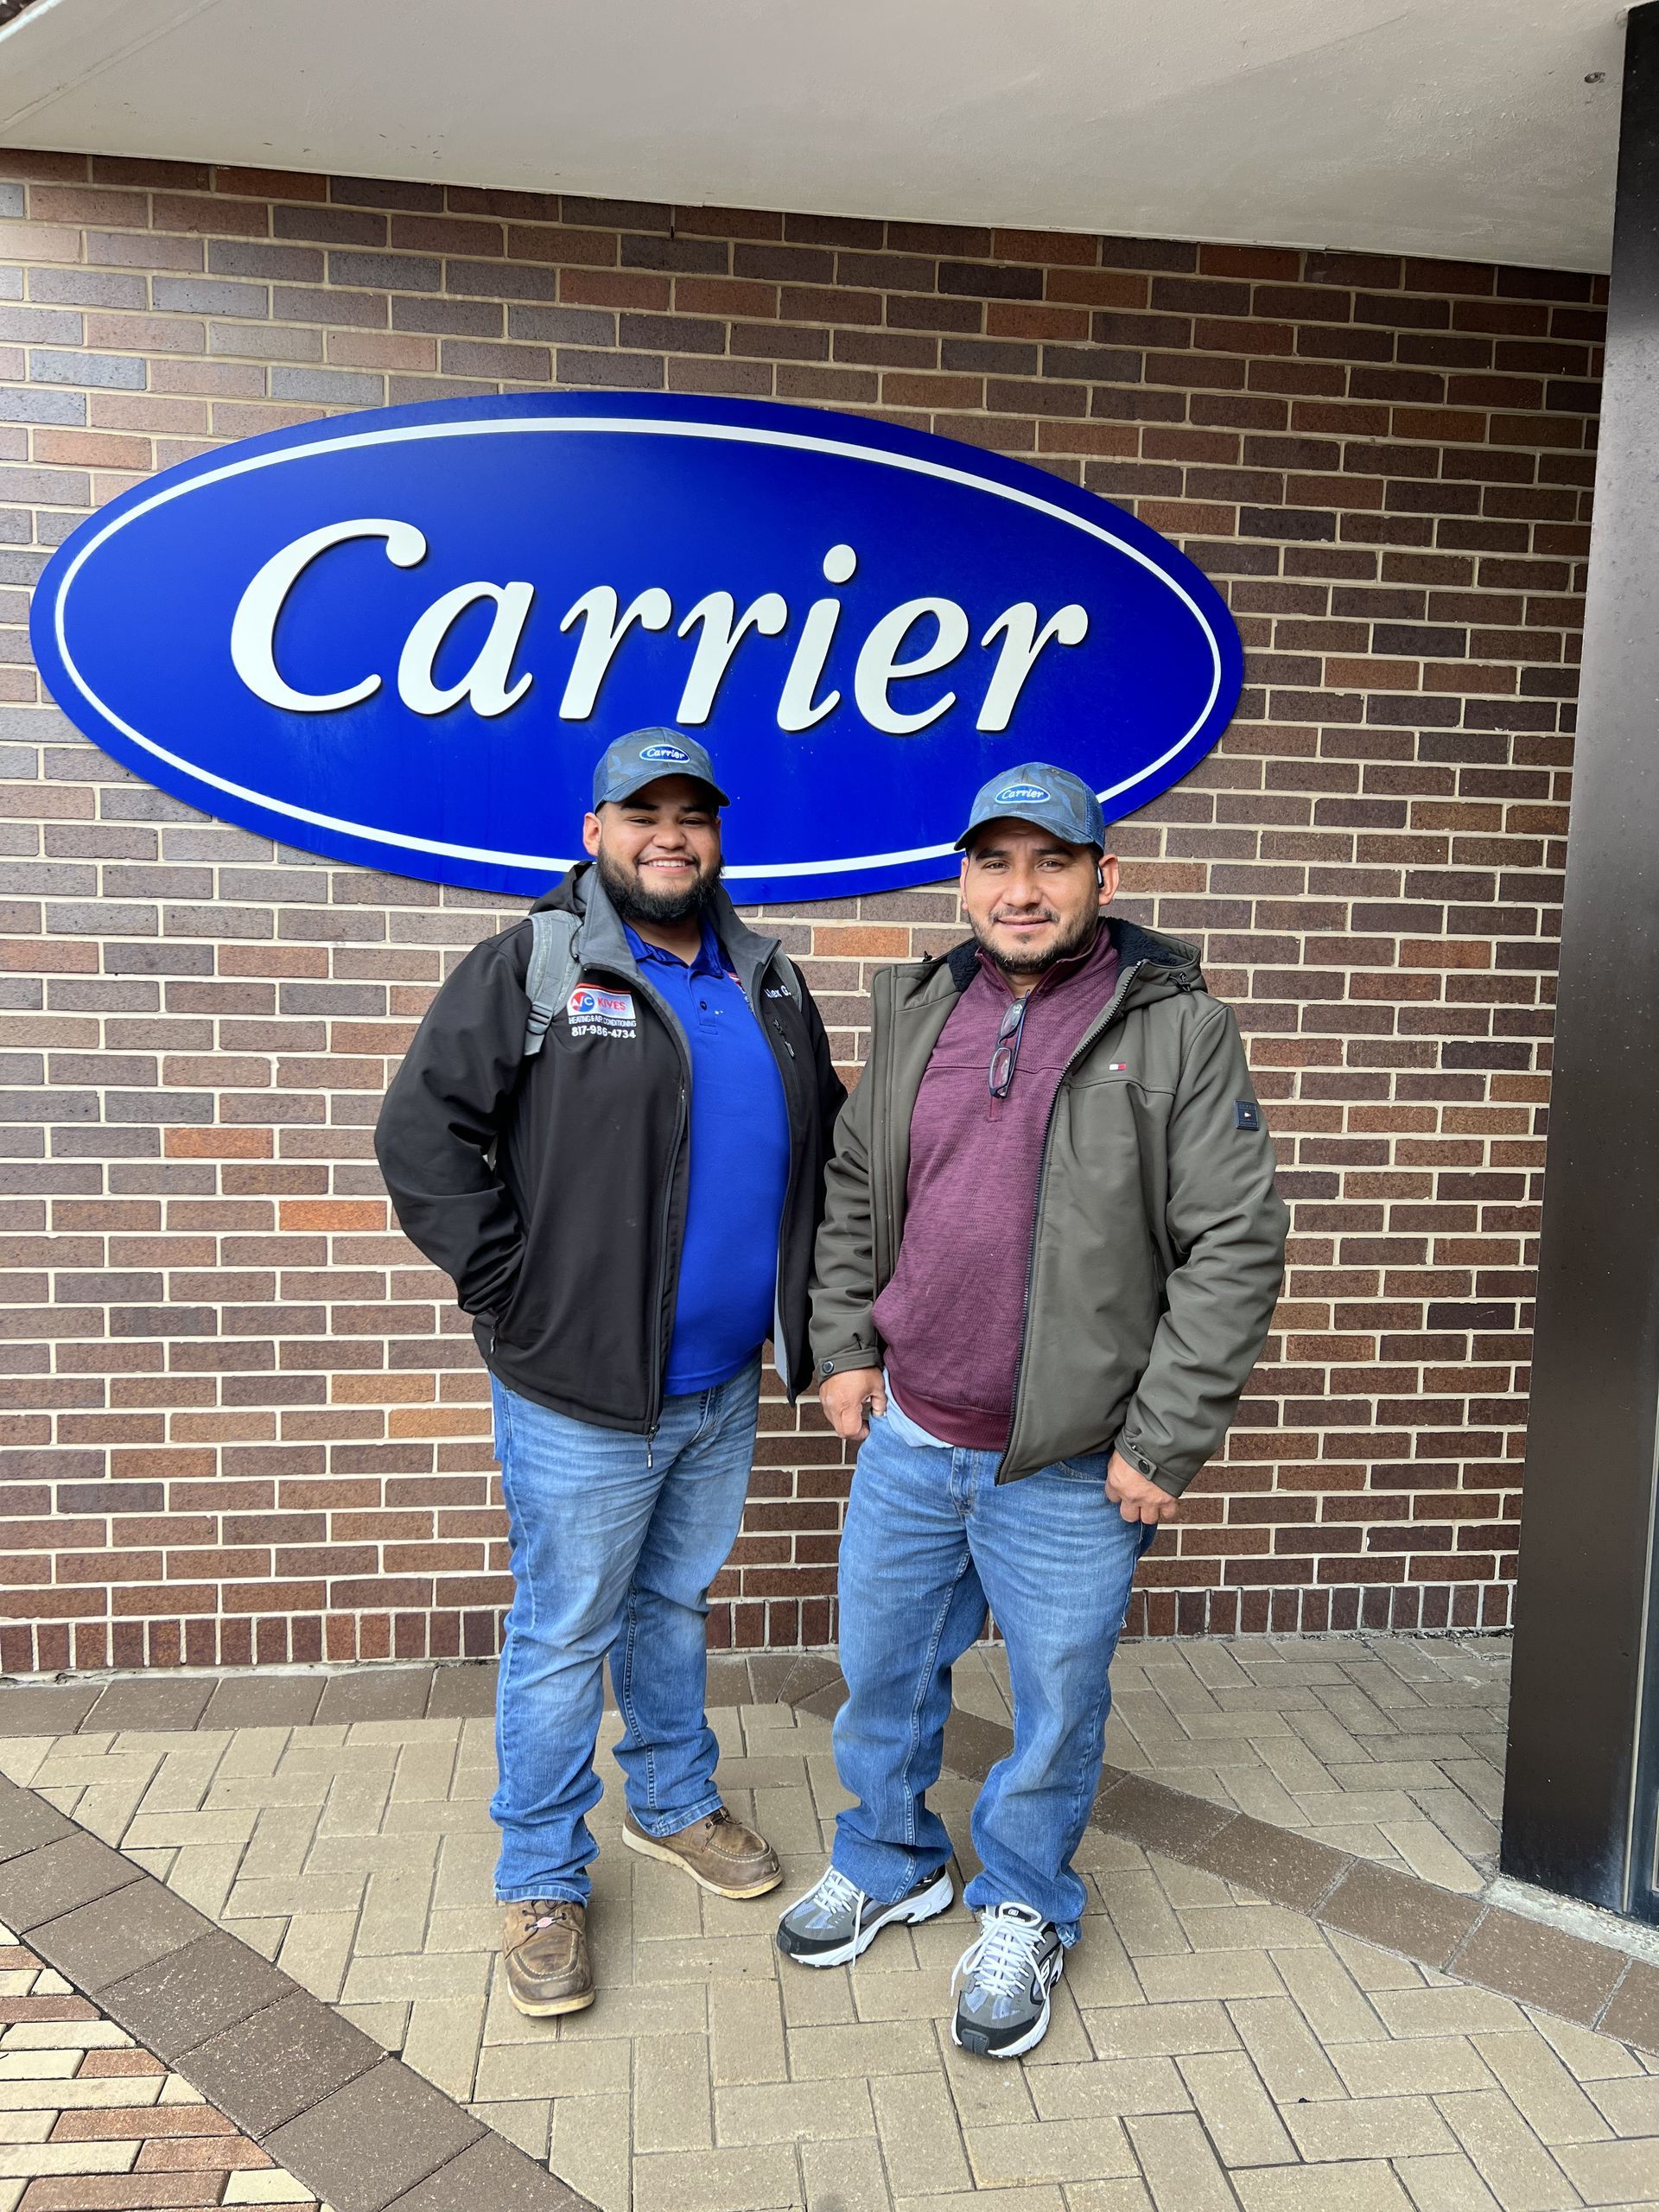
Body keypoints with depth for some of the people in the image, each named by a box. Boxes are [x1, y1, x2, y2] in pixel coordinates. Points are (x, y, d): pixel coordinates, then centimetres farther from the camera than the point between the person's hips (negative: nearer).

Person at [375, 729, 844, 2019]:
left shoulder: (768, 984, 10)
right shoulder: (530, 968, -8)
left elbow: (827, 1138, 20)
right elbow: (424, 1133, -14)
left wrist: (801, 1286, 11)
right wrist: (512, 1288, -16)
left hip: (723, 1385, 6)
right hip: (580, 1392, -5)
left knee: (676, 1606, 23)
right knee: (565, 1638, 8)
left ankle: (675, 1803, 43)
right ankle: (543, 1883, 26)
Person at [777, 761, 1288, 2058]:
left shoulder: (1177, 1027, -10)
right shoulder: (917, 1009, 5)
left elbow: (1237, 1245, -12)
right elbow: (853, 1190, 14)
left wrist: (1165, 1442, -14)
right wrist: (846, 1345, 7)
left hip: (1071, 1466, -4)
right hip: (907, 1435, 4)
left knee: (1055, 1704, 13)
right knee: (883, 1669, 19)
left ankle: (1024, 1912, 39)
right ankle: (890, 1864, 46)